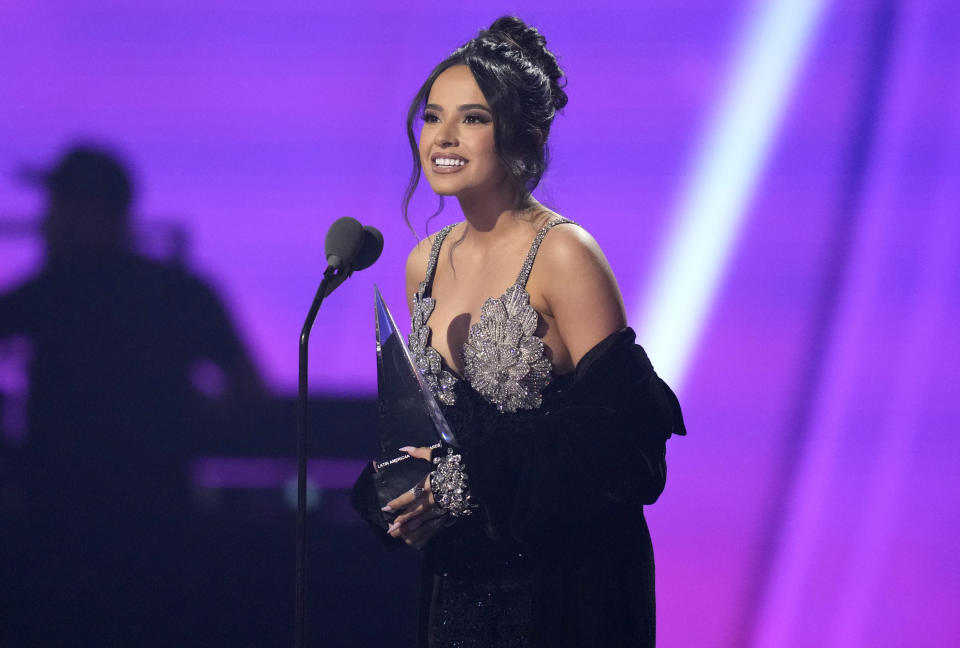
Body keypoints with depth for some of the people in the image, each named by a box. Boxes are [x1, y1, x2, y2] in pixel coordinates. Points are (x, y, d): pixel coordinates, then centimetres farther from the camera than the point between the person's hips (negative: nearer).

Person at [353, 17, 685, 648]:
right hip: (457, 585, 6)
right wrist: (408, 490, -4)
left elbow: (616, 438, -16)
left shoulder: (563, 255, -13)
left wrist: (469, 484, -20)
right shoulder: (427, 263, 8)